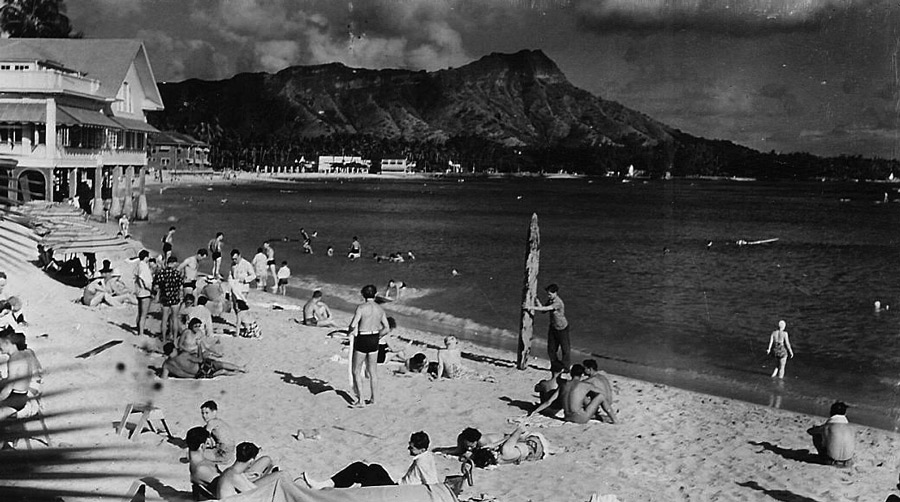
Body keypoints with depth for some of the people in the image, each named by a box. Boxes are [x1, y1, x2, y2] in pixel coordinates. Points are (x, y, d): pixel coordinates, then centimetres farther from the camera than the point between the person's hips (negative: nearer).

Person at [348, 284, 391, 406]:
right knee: (372, 371, 16)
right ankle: (373, 398, 21)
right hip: (374, 341, 5)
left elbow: (353, 325, -20)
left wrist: (351, 332, 2)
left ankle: (360, 398, 0)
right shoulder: (380, 310, 3)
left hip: (362, 340, -5)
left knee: (356, 371, 7)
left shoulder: (361, 307, -14)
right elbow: (387, 329, 4)